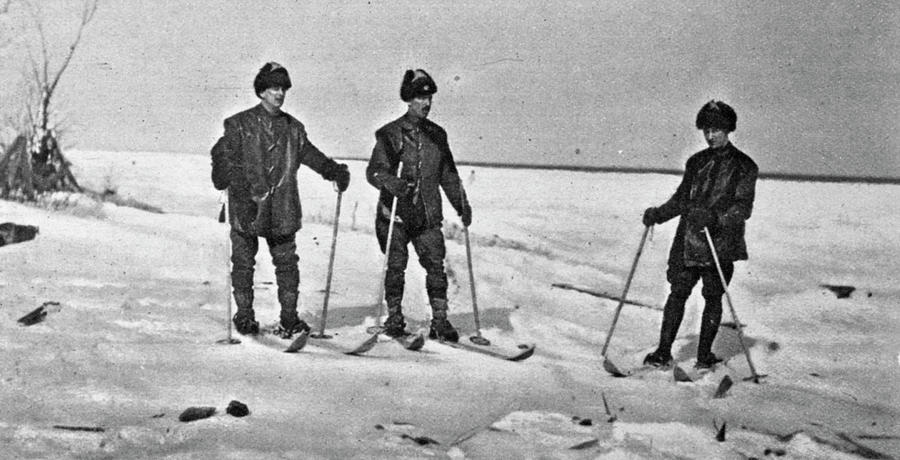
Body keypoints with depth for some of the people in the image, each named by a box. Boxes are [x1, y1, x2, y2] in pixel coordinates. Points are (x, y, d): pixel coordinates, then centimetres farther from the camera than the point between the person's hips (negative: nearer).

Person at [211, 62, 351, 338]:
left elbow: (310, 155, 18)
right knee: (244, 262, 6)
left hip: (282, 210, 3)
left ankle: (289, 318, 13)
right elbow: (223, 155, -7)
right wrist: (225, 181, -24)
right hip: (247, 208, -3)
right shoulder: (240, 125, -1)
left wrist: (334, 170, 4)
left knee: (287, 262, 5)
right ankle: (244, 316, 18)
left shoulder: (293, 128, 12)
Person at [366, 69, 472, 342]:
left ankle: (440, 320, 3)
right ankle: (394, 318, 16)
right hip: (394, 214, -3)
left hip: (428, 215, 3)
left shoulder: (437, 135, 12)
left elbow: (448, 175, 20)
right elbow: (374, 171, -10)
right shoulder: (390, 134, -2)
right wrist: (393, 183, -30)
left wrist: (461, 204, 15)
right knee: (396, 267, 2)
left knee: (436, 265, -3)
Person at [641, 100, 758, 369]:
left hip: (720, 245, -4)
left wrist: (716, 218, -26)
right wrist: (658, 214, 6)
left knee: (713, 297, 3)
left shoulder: (743, 166, -1)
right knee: (678, 292, 1)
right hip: (687, 241, 4)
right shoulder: (696, 162, 15)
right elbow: (681, 198, 21)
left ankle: (704, 355, 12)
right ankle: (663, 352, 5)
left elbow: (743, 207, -10)